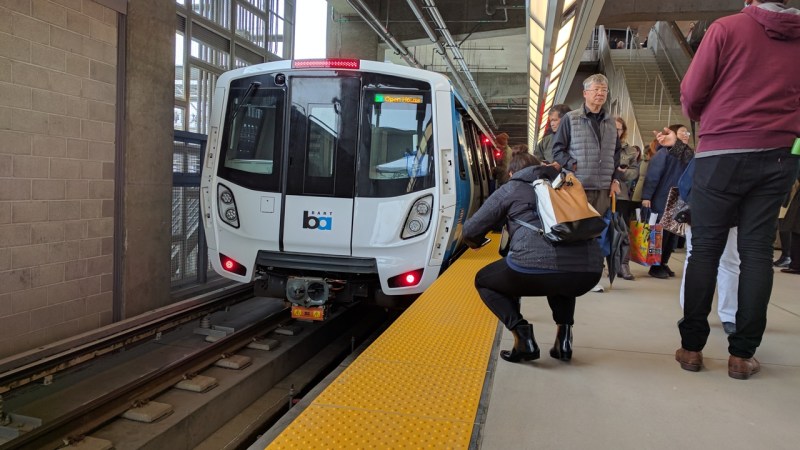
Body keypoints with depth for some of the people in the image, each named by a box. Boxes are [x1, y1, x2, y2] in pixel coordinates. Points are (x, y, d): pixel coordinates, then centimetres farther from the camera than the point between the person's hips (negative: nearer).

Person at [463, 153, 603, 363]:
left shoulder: (511, 188, 18)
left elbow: (470, 230, 19)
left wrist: (475, 241, 44)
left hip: (537, 266, -5)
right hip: (590, 270, 5)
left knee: (483, 280, 25)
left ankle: (522, 335, 5)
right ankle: (563, 334, 21)